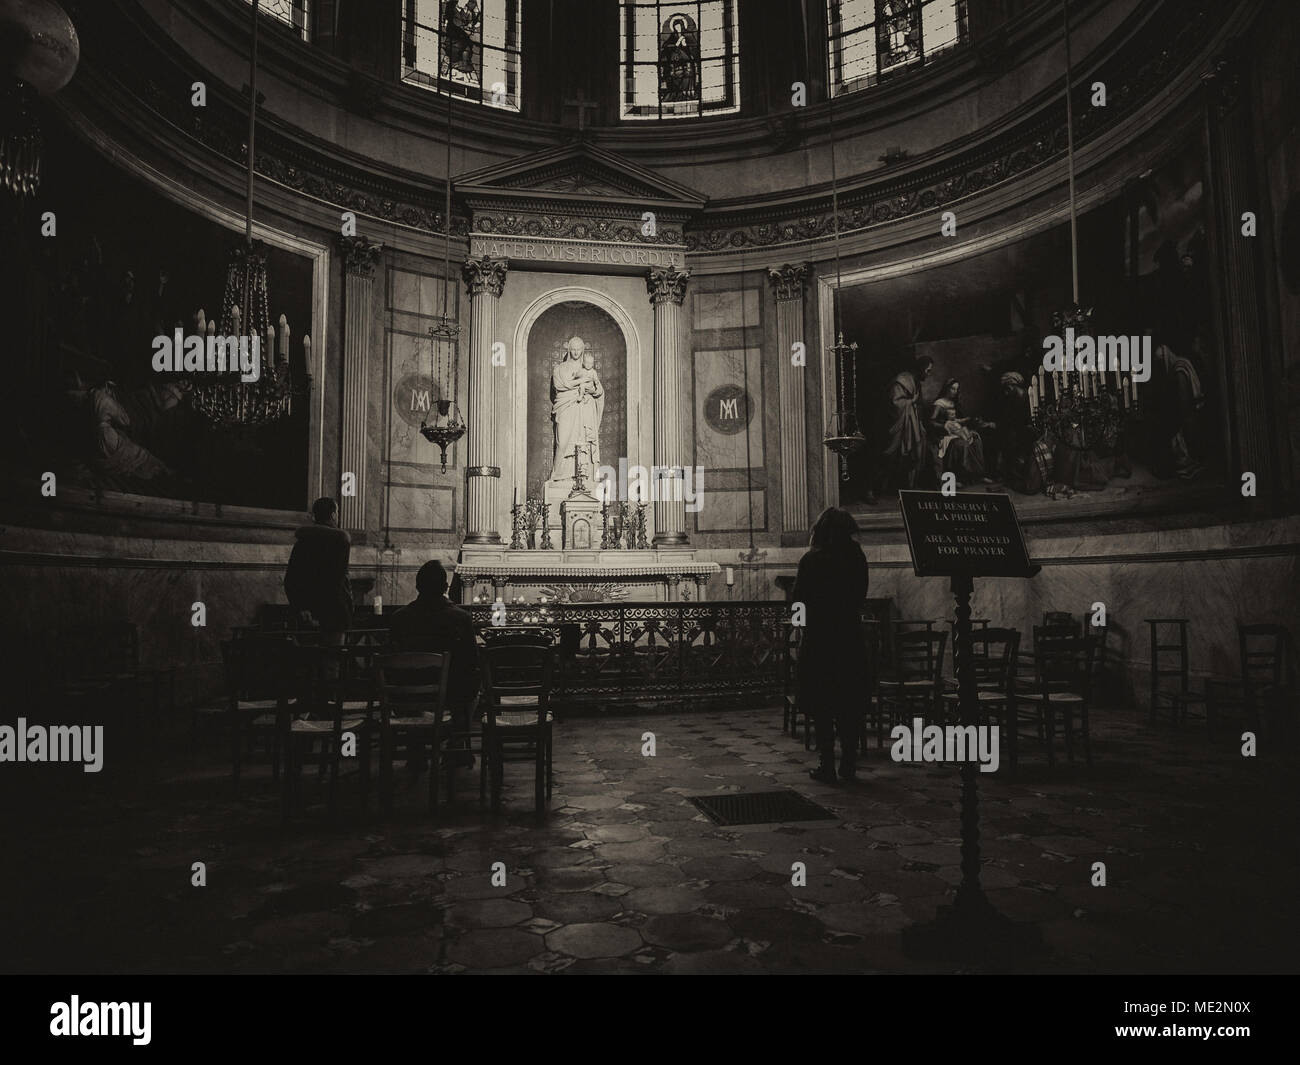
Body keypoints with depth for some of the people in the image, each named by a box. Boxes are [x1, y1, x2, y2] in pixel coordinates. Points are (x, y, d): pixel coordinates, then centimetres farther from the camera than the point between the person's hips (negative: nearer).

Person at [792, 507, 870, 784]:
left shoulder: (811, 560, -10)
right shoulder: (857, 559, -3)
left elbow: (798, 598, -3)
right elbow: (861, 596, 8)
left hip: (818, 639, -2)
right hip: (850, 637, 3)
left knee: (821, 706, 5)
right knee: (850, 704, 12)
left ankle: (826, 765, 5)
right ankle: (848, 765, 15)